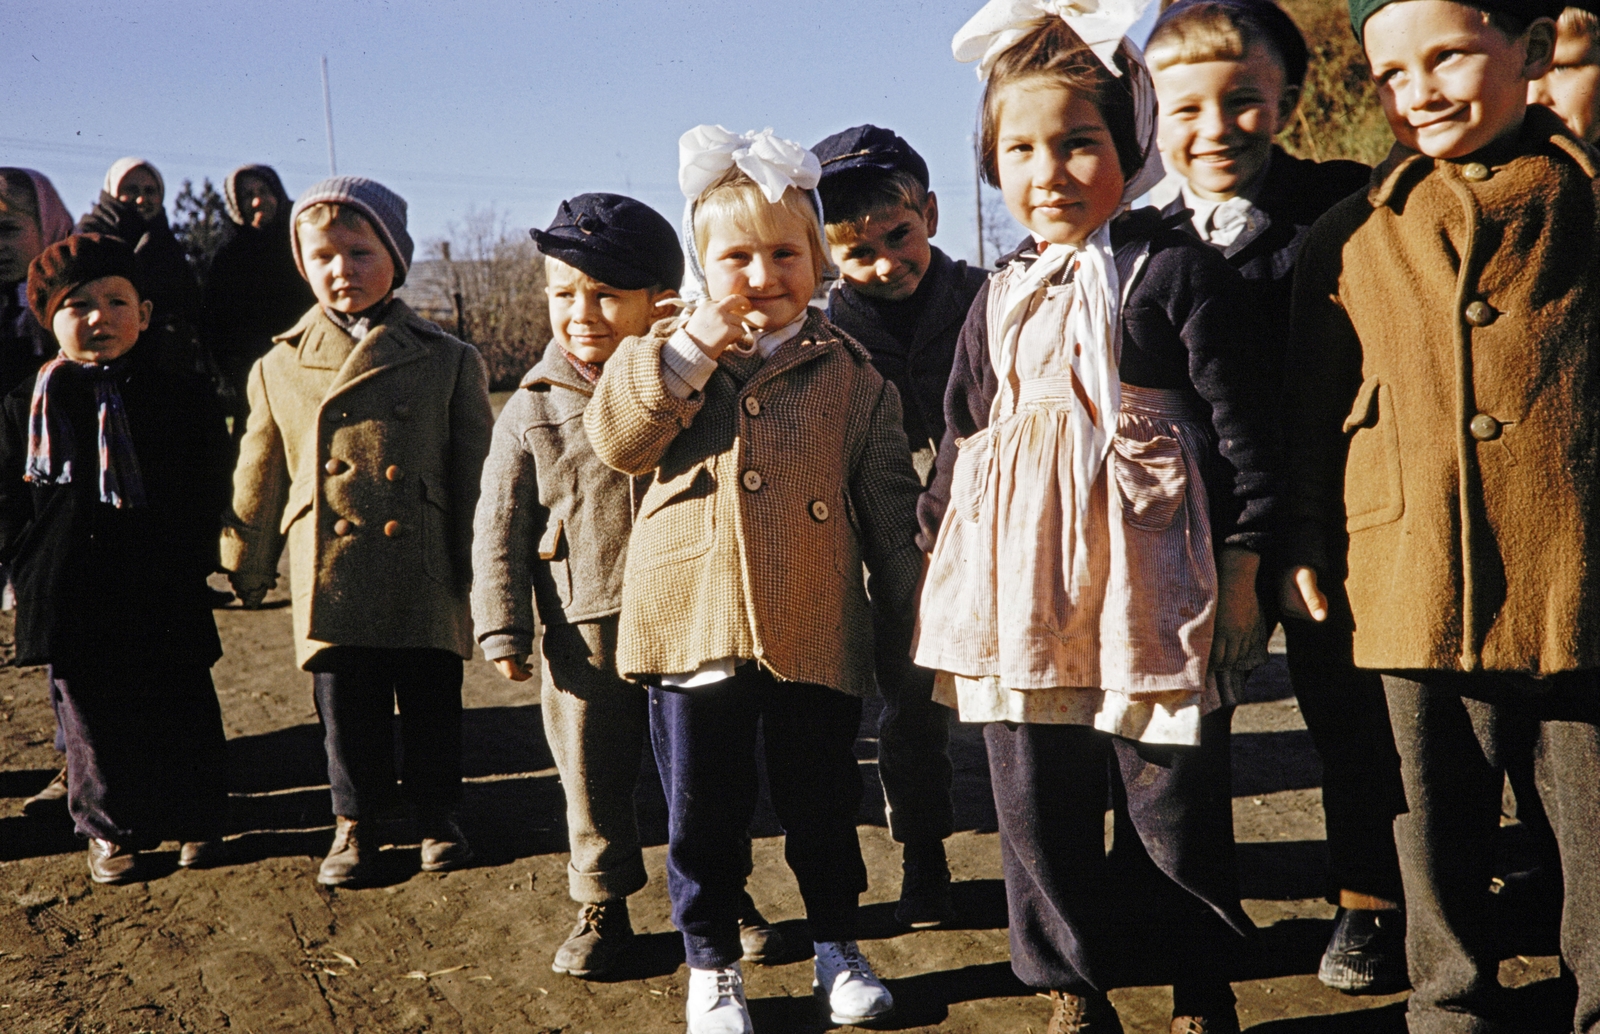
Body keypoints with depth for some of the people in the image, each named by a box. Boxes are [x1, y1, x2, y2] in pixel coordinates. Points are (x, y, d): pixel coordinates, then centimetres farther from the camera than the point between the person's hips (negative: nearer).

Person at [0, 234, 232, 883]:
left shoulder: (182, 399, -1)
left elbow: (211, 494, 3)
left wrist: (190, 562, -5)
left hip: (165, 600, -1)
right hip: (71, 602, 1)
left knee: (180, 713, 9)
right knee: (91, 715, 11)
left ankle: (197, 821, 28)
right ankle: (110, 829, 28)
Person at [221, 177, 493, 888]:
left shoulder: (448, 361, 0)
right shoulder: (279, 369, 3)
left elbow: (476, 472, 3)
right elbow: (259, 481, 11)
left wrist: (481, 568, 2)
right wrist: (247, 571, 14)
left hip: (427, 582, -1)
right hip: (330, 581, 1)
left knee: (432, 704, 11)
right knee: (346, 710, 10)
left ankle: (438, 815, 29)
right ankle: (354, 822, 27)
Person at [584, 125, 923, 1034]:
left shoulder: (851, 375, 3)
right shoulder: (671, 356, 5)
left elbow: (889, 510, 5)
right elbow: (619, 439, -12)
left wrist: (913, 622, 5)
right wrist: (696, 342, -18)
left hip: (817, 639, 0)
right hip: (695, 632, 0)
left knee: (822, 804, 13)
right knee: (705, 815, 10)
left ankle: (837, 946, 34)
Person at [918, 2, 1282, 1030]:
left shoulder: (1177, 269, -3)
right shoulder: (1001, 297, 12)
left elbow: (1243, 426, -4)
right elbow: (961, 436, 21)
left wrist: (1242, 566, -6)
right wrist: (946, 551, 18)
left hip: (1145, 580, -4)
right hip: (1022, 591, 5)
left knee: (1173, 801, 5)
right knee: (1037, 808, 9)